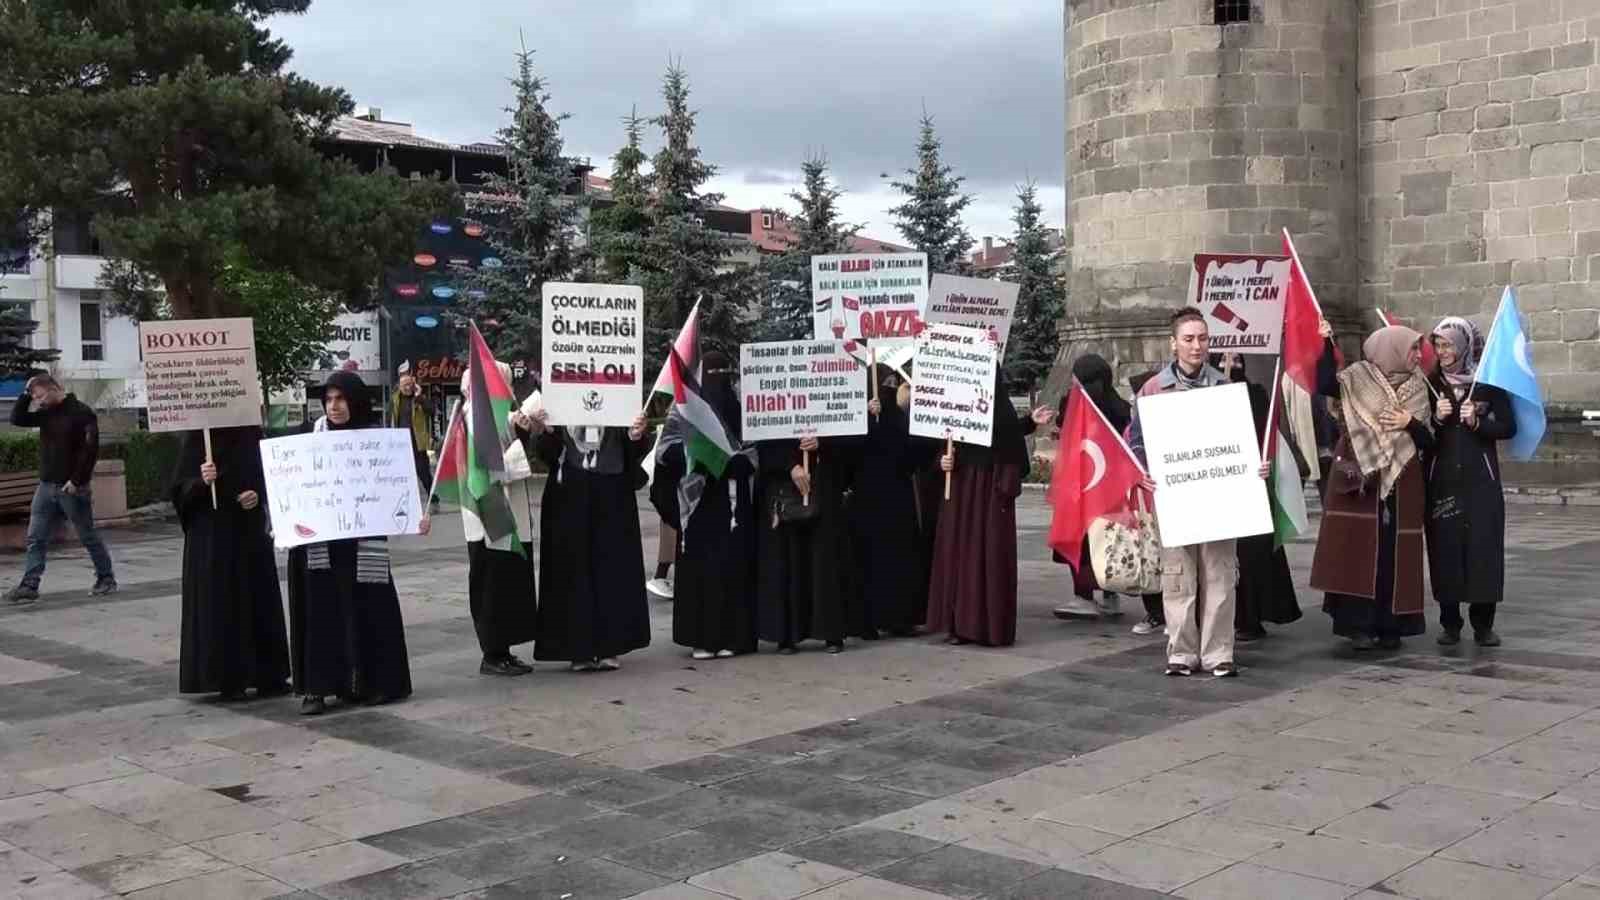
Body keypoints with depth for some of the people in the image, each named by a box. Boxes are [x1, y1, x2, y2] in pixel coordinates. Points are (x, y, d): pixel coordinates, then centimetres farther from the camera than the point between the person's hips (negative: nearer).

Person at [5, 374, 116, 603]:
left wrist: (76, 481, -20)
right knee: (36, 539, 0)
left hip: (72, 488, -7)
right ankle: (29, 585, 0)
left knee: (89, 536, 5)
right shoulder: (46, 413, 10)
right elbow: (17, 419, 9)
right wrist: (26, 394, -1)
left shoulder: (81, 412, -12)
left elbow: (90, 449, -17)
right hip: (46, 486, 7)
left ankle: (106, 579, 18)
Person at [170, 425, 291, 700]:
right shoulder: (198, 437, -6)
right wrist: (201, 481, -27)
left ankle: (267, 675, 15)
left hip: (250, 530, 4)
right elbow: (180, 488, -7)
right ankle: (228, 678, 8)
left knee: (260, 601, 6)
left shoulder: (251, 433, 4)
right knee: (221, 604, 0)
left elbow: (268, 475, 12)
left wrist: (258, 494, -8)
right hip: (212, 534, -4)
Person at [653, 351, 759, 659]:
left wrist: (735, 459, -12)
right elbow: (668, 449, -6)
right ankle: (701, 636, 4)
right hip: (699, 498, -2)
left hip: (735, 501, 2)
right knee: (700, 566, -2)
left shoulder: (742, 403, 8)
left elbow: (757, 444, 6)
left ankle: (731, 635, 7)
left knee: (734, 564, 1)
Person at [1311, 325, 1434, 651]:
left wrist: (1410, 424, -9)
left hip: (1402, 483, 4)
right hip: (1358, 478, -4)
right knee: (1358, 549, -5)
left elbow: (1429, 441, 9)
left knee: (1395, 553, 4)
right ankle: (1358, 624, 1)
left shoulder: (1418, 387, 10)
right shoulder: (1358, 377, 0)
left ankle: (1389, 625, 12)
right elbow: (1323, 385, -18)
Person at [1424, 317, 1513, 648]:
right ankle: (1449, 623, 9)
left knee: (1484, 547, -2)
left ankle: (1483, 623, 8)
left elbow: (1509, 428, 1)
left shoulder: (1488, 382, 2)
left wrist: (1477, 422, -13)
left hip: (1481, 480, -1)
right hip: (1442, 480, 1)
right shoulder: (1430, 384, 5)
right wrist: (1436, 418, -13)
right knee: (1445, 548, 0)